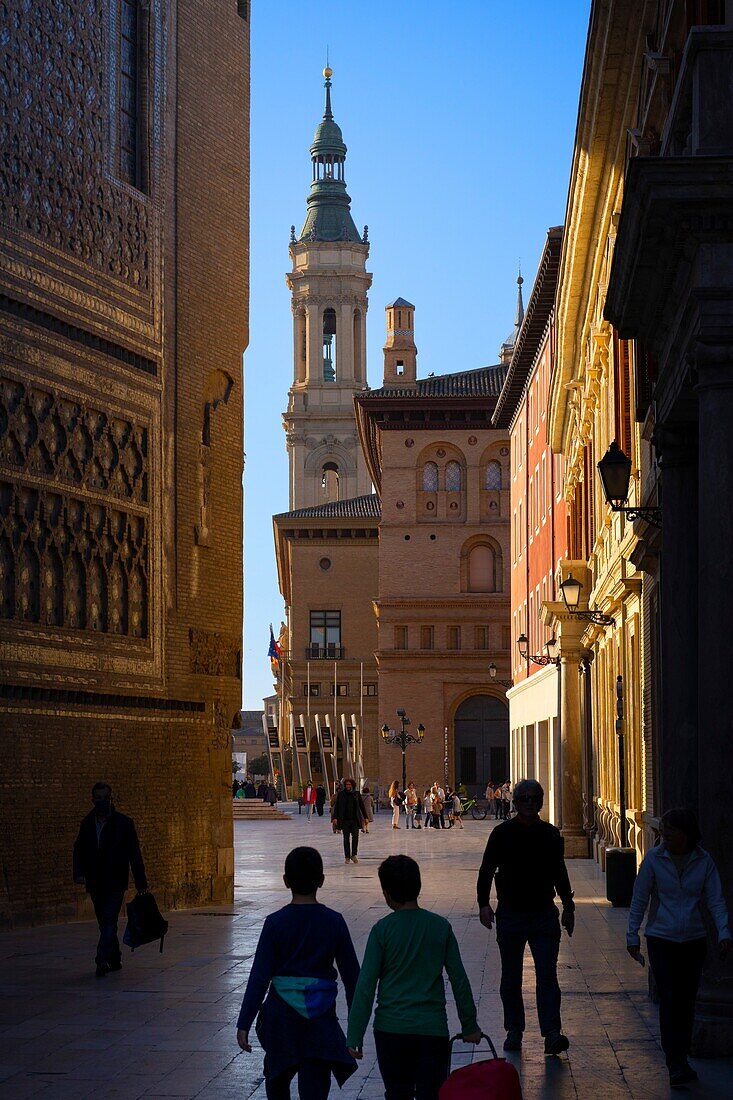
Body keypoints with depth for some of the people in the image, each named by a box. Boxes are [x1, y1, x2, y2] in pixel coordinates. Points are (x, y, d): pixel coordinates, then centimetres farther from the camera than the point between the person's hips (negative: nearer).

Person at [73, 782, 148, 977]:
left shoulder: (124, 823, -3)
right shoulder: (87, 824, 8)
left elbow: (134, 854, -3)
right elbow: (79, 850, 6)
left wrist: (141, 883, -5)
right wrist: (79, 873, -13)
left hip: (115, 882, -4)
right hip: (95, 884, 4)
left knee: (109, 922, -15)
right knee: (105, 924, 11)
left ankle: (103, 961, -21)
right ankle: (114, 960, 22)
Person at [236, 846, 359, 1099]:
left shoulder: (275, 923, -6)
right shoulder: (334, 922, -2)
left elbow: (259, 977, -8)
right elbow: (351, 973, 4)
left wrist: (244, 1023, -4)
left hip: (281, 1012, 0)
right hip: (320, 1016, 0)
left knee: (277, 1079, 23)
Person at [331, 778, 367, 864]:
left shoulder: (356, 794, 6)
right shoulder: (341, 794, 2)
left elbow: (362, 806, 10)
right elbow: (336, 806, 1)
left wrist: (365, 817, 7)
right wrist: (335, 817, -8)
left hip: (355, 819, 1)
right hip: (344, 820, -1)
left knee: (355, 837, -8)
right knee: (346, 838, 3)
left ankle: (353, 855, 4)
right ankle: (347, 857, 8)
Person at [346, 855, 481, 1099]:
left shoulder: (382, 930, -5)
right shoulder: (440, 926, 1)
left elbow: (366, 985, -7)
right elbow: (459, 980, 4)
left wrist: (354, 1036, -2)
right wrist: (469, 1026, 14)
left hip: (391, 1029, -1)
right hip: (433, 1028, 1)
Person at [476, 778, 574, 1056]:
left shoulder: (551, 834, 5)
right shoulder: (502, 833, -2)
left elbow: (560, 874, 16)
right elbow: (487, 870, 0)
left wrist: (568, 908, 17)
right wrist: (484, 904, -11)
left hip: (544, 915, 1)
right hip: (510, 915, -1)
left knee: (547, 976, -7)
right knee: (511, 978, 8)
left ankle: (552, 1033, -10)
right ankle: (514, 1031, 18)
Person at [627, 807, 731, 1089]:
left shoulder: (703, 861, -3)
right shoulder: (654, 859, -7)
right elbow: (639, 900, -1)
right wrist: (632, 936, -1)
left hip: (693, 940, 2)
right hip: (661, 939, -2)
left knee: (686, 1002, 6)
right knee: (669, 1000, -11)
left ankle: (680, 1061, 19)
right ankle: (677, 1065, -12)